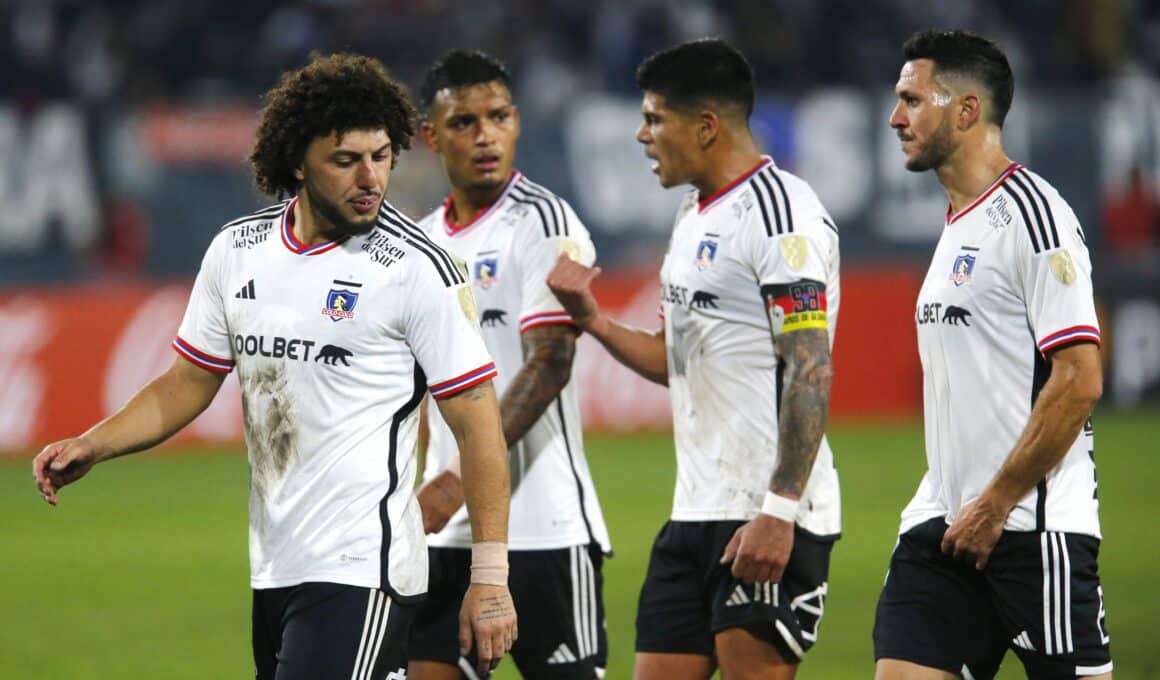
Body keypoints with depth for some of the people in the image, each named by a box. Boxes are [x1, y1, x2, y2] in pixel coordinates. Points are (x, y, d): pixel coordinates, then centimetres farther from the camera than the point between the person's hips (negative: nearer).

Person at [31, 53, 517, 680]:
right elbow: (189, 383, 18)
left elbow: (477, 424, -7)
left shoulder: (416, 269, -8)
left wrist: (490, 578, -11)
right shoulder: (236, 251, 8)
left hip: (360, 570, -6)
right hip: (274, 571, 6)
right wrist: (91, 447, 2)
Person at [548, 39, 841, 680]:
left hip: (768, 522, -10)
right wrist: (594, 321, 10)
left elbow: (811, 373, -19)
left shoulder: (782, 213, -13)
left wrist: (779, 512, -25)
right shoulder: (694, 215, 18)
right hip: (697, 509, 10)